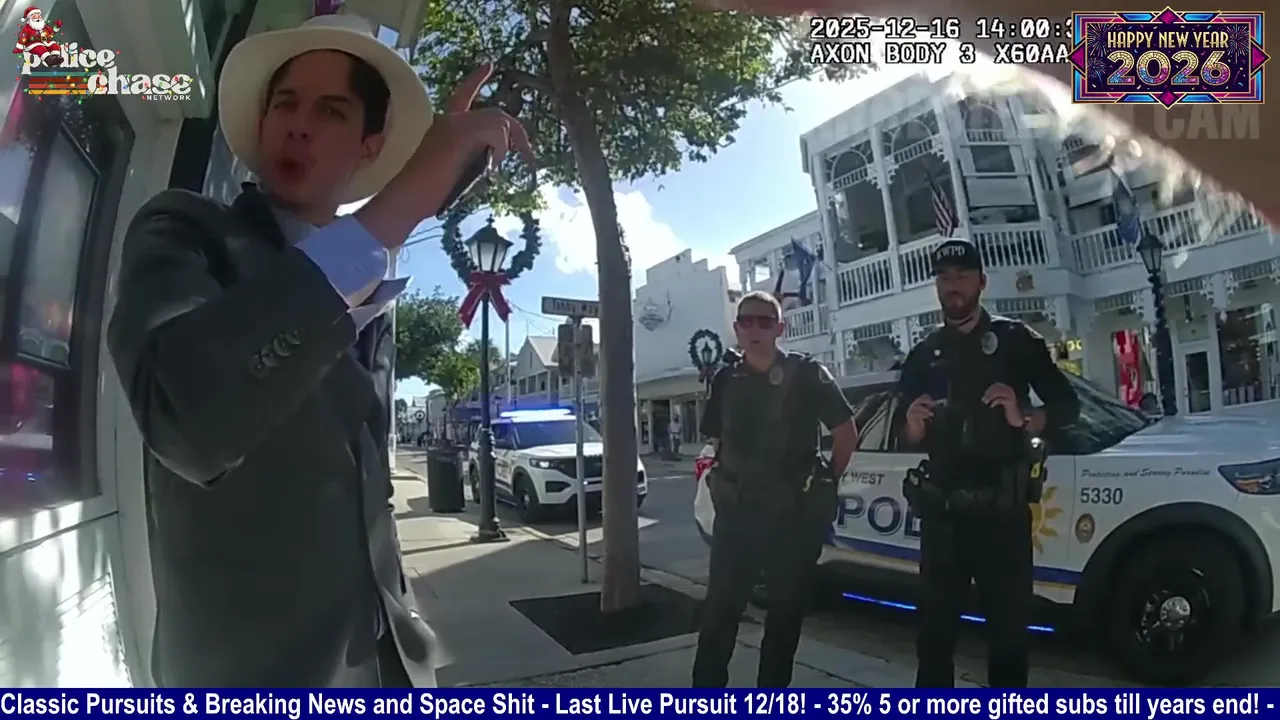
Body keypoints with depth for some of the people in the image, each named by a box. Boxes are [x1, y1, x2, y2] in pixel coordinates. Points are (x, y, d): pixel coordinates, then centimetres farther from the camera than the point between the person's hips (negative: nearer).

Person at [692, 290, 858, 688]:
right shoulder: (725, 380, 5)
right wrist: (725, 484, 8)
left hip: (794, 513, -2)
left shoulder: (807, 374, -5)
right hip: (736, 512, 2)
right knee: (719, 611, 2)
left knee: (785, 613, 10)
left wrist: (823, 484, 3)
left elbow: (847, 434, 1)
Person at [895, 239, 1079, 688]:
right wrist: (913, 427, -10)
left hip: (1002, 507, -2)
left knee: (1009, 622, 1)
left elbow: (1067, 406, 3)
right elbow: (905, 436, 13)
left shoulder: (1016, 341, 6)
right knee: (935, 623, 6)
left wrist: (1024, 420, -16)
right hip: (942, 509, 2)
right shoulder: (922, 356, 13)